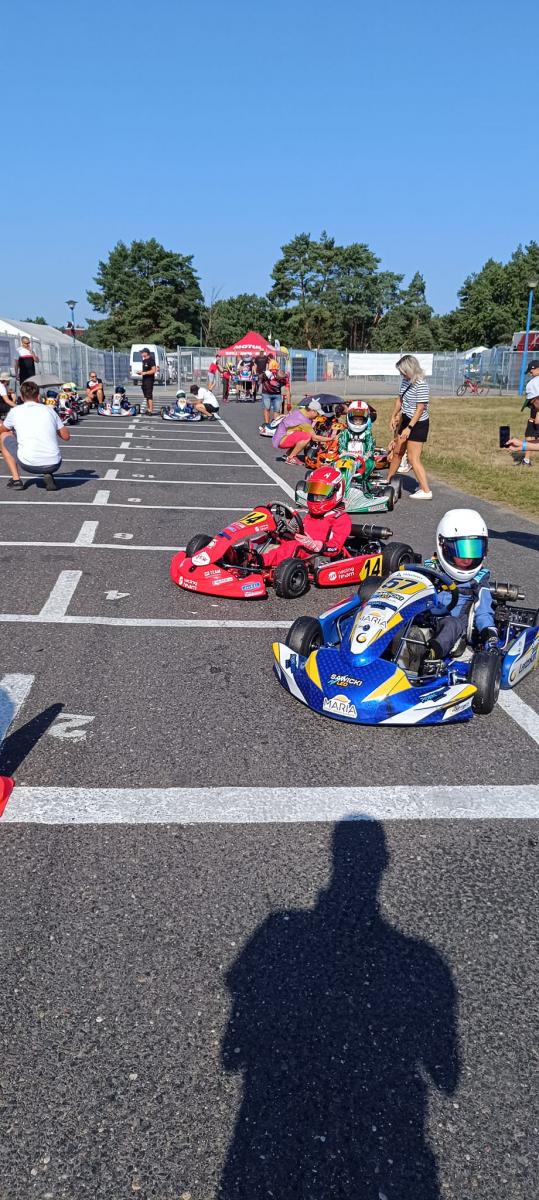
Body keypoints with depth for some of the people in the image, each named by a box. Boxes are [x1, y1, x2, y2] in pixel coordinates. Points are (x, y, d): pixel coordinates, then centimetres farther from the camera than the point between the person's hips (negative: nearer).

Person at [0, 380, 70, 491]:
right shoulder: (50, 410, 9)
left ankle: (16, 480, 16)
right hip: (53, 465, 2)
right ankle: (48, 476, 10)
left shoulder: (15, 411, 6)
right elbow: (66, 436, 17)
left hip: (29, 465, -2)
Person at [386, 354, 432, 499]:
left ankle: (426, 491, -6)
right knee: (397, 451, 20)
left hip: (418, 424, -9)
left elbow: (420, 408, -23)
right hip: (406, 420, 9)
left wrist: (409, 427, -25)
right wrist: (394, 416, 11)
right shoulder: (405, 381, 3)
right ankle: (388, 481, 36)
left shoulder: (421, 384, -22)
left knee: (413, 458, -9)